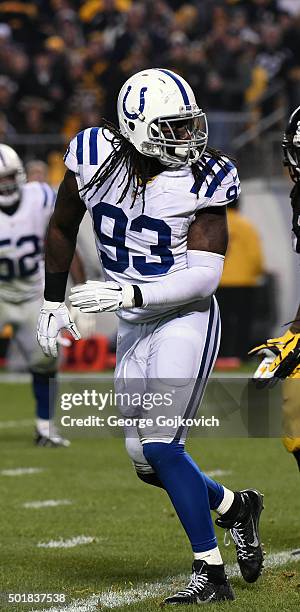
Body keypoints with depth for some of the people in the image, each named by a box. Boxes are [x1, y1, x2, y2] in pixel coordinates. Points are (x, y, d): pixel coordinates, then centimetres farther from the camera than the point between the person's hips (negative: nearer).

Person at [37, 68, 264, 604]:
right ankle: (234, 507, 32)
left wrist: (130, 294, -29)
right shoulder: (95, 159, -6)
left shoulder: (202, 180, -15)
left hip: (185, 319, -5)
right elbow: (62, 228, 12)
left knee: (160, 446, -14)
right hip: (133, 327, 5)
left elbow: (205, 276, -19)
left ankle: (211, 574, -4)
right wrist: (53, 301, 15)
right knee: (145, 459, 7)